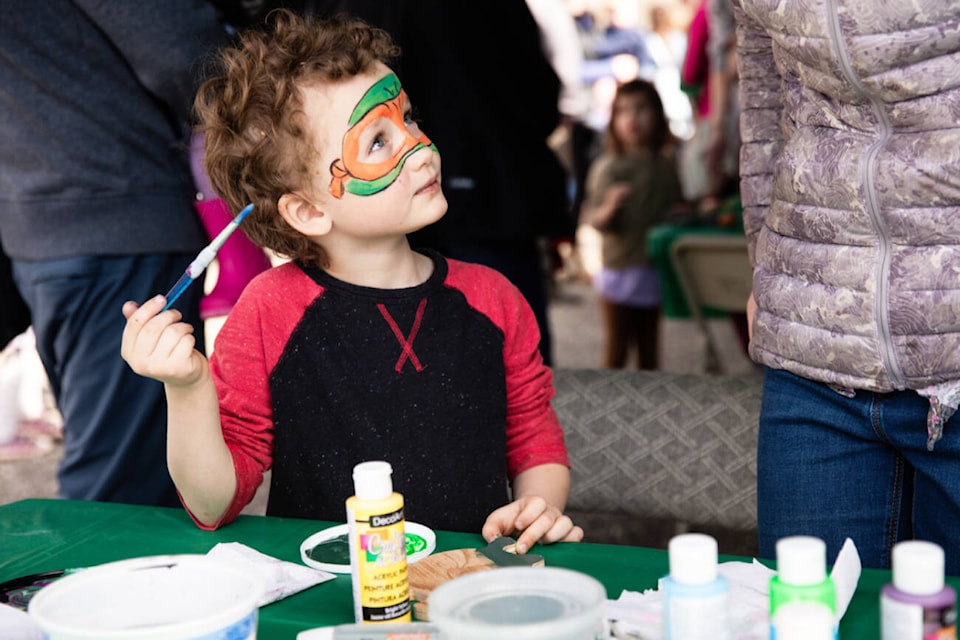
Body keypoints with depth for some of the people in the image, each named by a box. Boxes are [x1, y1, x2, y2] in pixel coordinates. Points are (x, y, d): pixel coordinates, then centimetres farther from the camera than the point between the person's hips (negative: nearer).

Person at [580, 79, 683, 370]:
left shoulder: (667, 165, 6)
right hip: (619, 268, -4)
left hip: (656, 267, 4)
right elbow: (592, 217, -13)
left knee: (649, 351, 13)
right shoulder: (608, 167, -7)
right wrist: (609, 209, -32)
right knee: (616, 352, 2)